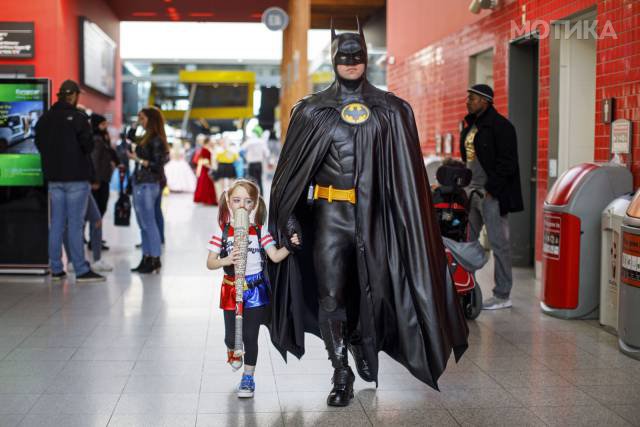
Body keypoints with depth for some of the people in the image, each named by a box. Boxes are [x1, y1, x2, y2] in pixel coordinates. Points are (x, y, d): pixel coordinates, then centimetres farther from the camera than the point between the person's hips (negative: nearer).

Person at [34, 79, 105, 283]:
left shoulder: (45, 119, 7)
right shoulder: (78, 118, -11)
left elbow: (39, 144, 9)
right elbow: (88, 146, -12)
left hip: (53, 178, 6)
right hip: (76, 177, -6)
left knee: (56, 223, 9)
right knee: (75, 224, -4)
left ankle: (56, 269, 12)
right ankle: (81, 270, -2)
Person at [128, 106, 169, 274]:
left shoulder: (156, 140, -11)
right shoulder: (146, 138, 15)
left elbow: (158, 165, -15)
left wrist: (138, 160, -17)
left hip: (148, 185, -9)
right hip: (139, 184, 9)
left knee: (149, 223, -7)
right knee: (143, 224, 11)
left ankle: (155, 260, -2)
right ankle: (147, 258, 15)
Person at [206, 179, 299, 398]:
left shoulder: (259, 231, -2)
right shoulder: (222, 231, -4)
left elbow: (275, 256, -6)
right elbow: (210, 263, -3)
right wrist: (227, 260, -22)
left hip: (255, 290, 0)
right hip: (232, 290, 0)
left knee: (250, 336, 3)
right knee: (231, 336, 7)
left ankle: (248, 378, 18)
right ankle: (232, 351, 44)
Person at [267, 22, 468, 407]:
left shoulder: (391, 111, 5)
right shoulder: (314, 111, 5)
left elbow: (406, 173, 4)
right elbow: (293, 170, 5)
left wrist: (408, 221, -3)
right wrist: (289, 219, -2)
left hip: (373, 215, 1)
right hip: (330, 214, 0)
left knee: (373, 289, 8)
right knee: (330, 295, -3)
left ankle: (364, 346, 38)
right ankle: (342, 375, 9)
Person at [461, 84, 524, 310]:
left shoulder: (500, 126, -11)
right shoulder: (471, 125, 17)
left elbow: (507, 163, -16)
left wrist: (491, 189, -18)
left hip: (491, 194, -9)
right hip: (471, 192, 9)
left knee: (499, 243, -3)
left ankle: (502, 296, 3)